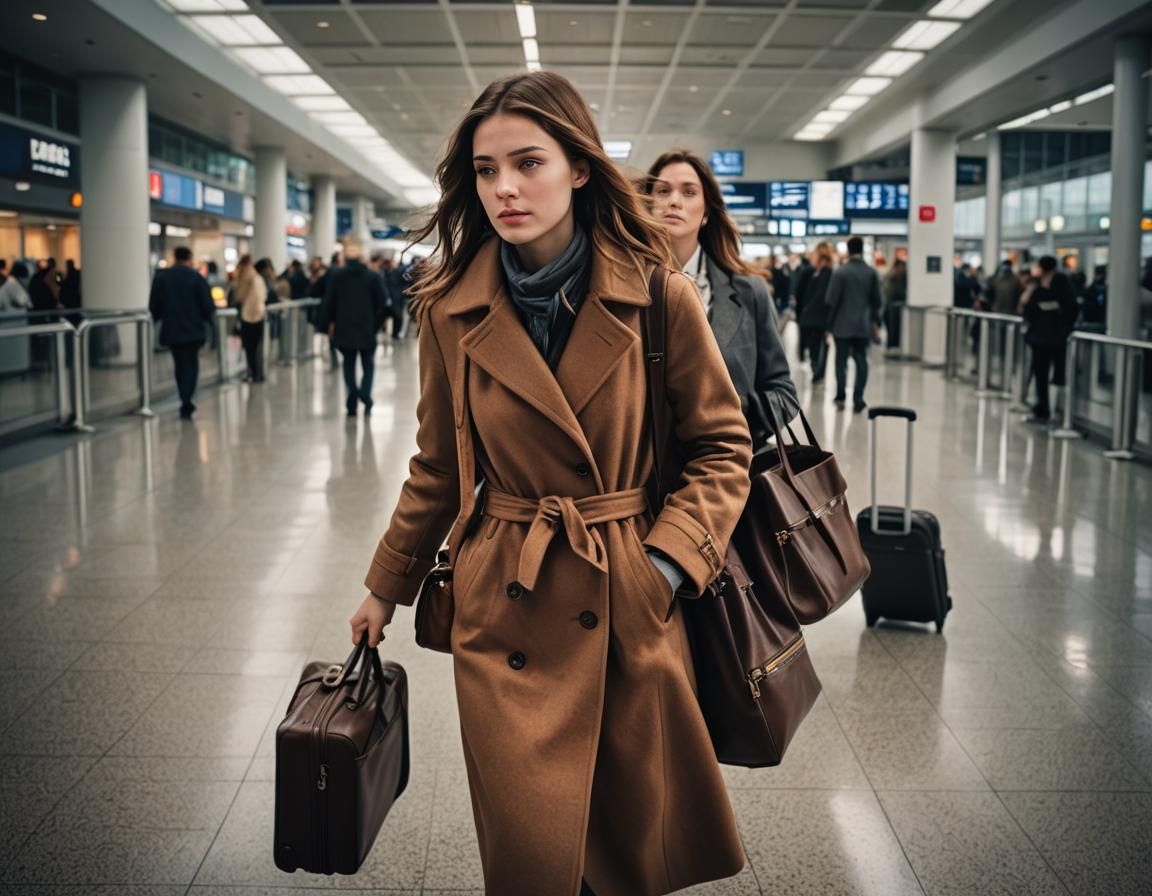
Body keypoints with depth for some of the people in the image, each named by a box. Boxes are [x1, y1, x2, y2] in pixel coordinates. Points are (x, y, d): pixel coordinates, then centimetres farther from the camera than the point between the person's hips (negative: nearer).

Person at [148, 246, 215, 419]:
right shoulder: (196, 277, -7)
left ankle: (186, 404, 17)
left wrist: (158, 318, 21)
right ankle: (186, 404, -10)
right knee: (191, 365, 4)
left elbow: (154, 306, 3)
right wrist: (209, 319, 12)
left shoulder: (160, 277, 2)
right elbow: (208, 305, -7)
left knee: (180, 365, 15)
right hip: (193, 330, -3)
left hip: (171, 330, 3)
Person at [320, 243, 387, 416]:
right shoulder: (373, 276, -1)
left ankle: (352, 404, 2)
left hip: (344, 329, 0)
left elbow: (328, 302, -1)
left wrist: (327, 324, 8)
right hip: (367, 330, 0)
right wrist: (377, 324, 8)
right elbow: (381, 303, -1)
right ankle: (365, 394, -14)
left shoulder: (337, 276, -2)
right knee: (368, 364, 11)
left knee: (349, 364, 11)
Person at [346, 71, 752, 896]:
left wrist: (667, 563, -11)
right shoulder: (453, 311, -2)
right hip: (505, 610, 1)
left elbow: (722, 446, 1)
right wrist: (388, 588, 17)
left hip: (633, 609, 0)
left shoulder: (661, 298, -7)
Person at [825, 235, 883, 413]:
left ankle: (841, 397, 3)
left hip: (843, 325, -2)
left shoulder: (840, 272, -8)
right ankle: (858, 400, 2)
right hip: (863, 325, 2)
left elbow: (832, 300, -7)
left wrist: (829, 325, 1)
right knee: (861, 361, 6)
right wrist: (875, 321, 17)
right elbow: (878, 300, 4)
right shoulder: (871, 273, 0)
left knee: (841, 360, 7)